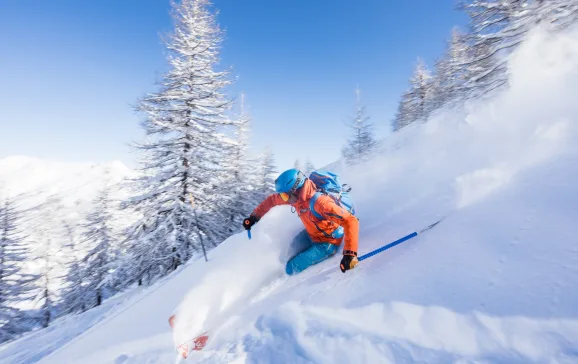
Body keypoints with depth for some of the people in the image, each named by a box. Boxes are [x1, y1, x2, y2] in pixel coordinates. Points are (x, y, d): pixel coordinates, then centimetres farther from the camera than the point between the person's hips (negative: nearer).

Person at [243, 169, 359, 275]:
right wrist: (254, 216, 4)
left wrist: (350, 253, -48)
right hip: (310, 234, 7)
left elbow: (351, 221, -40)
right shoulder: (298, 195, -14)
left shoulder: (320, 202, -38)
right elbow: (272, 200, 4)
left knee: (291, 268, -11)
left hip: (327, 243, -7)